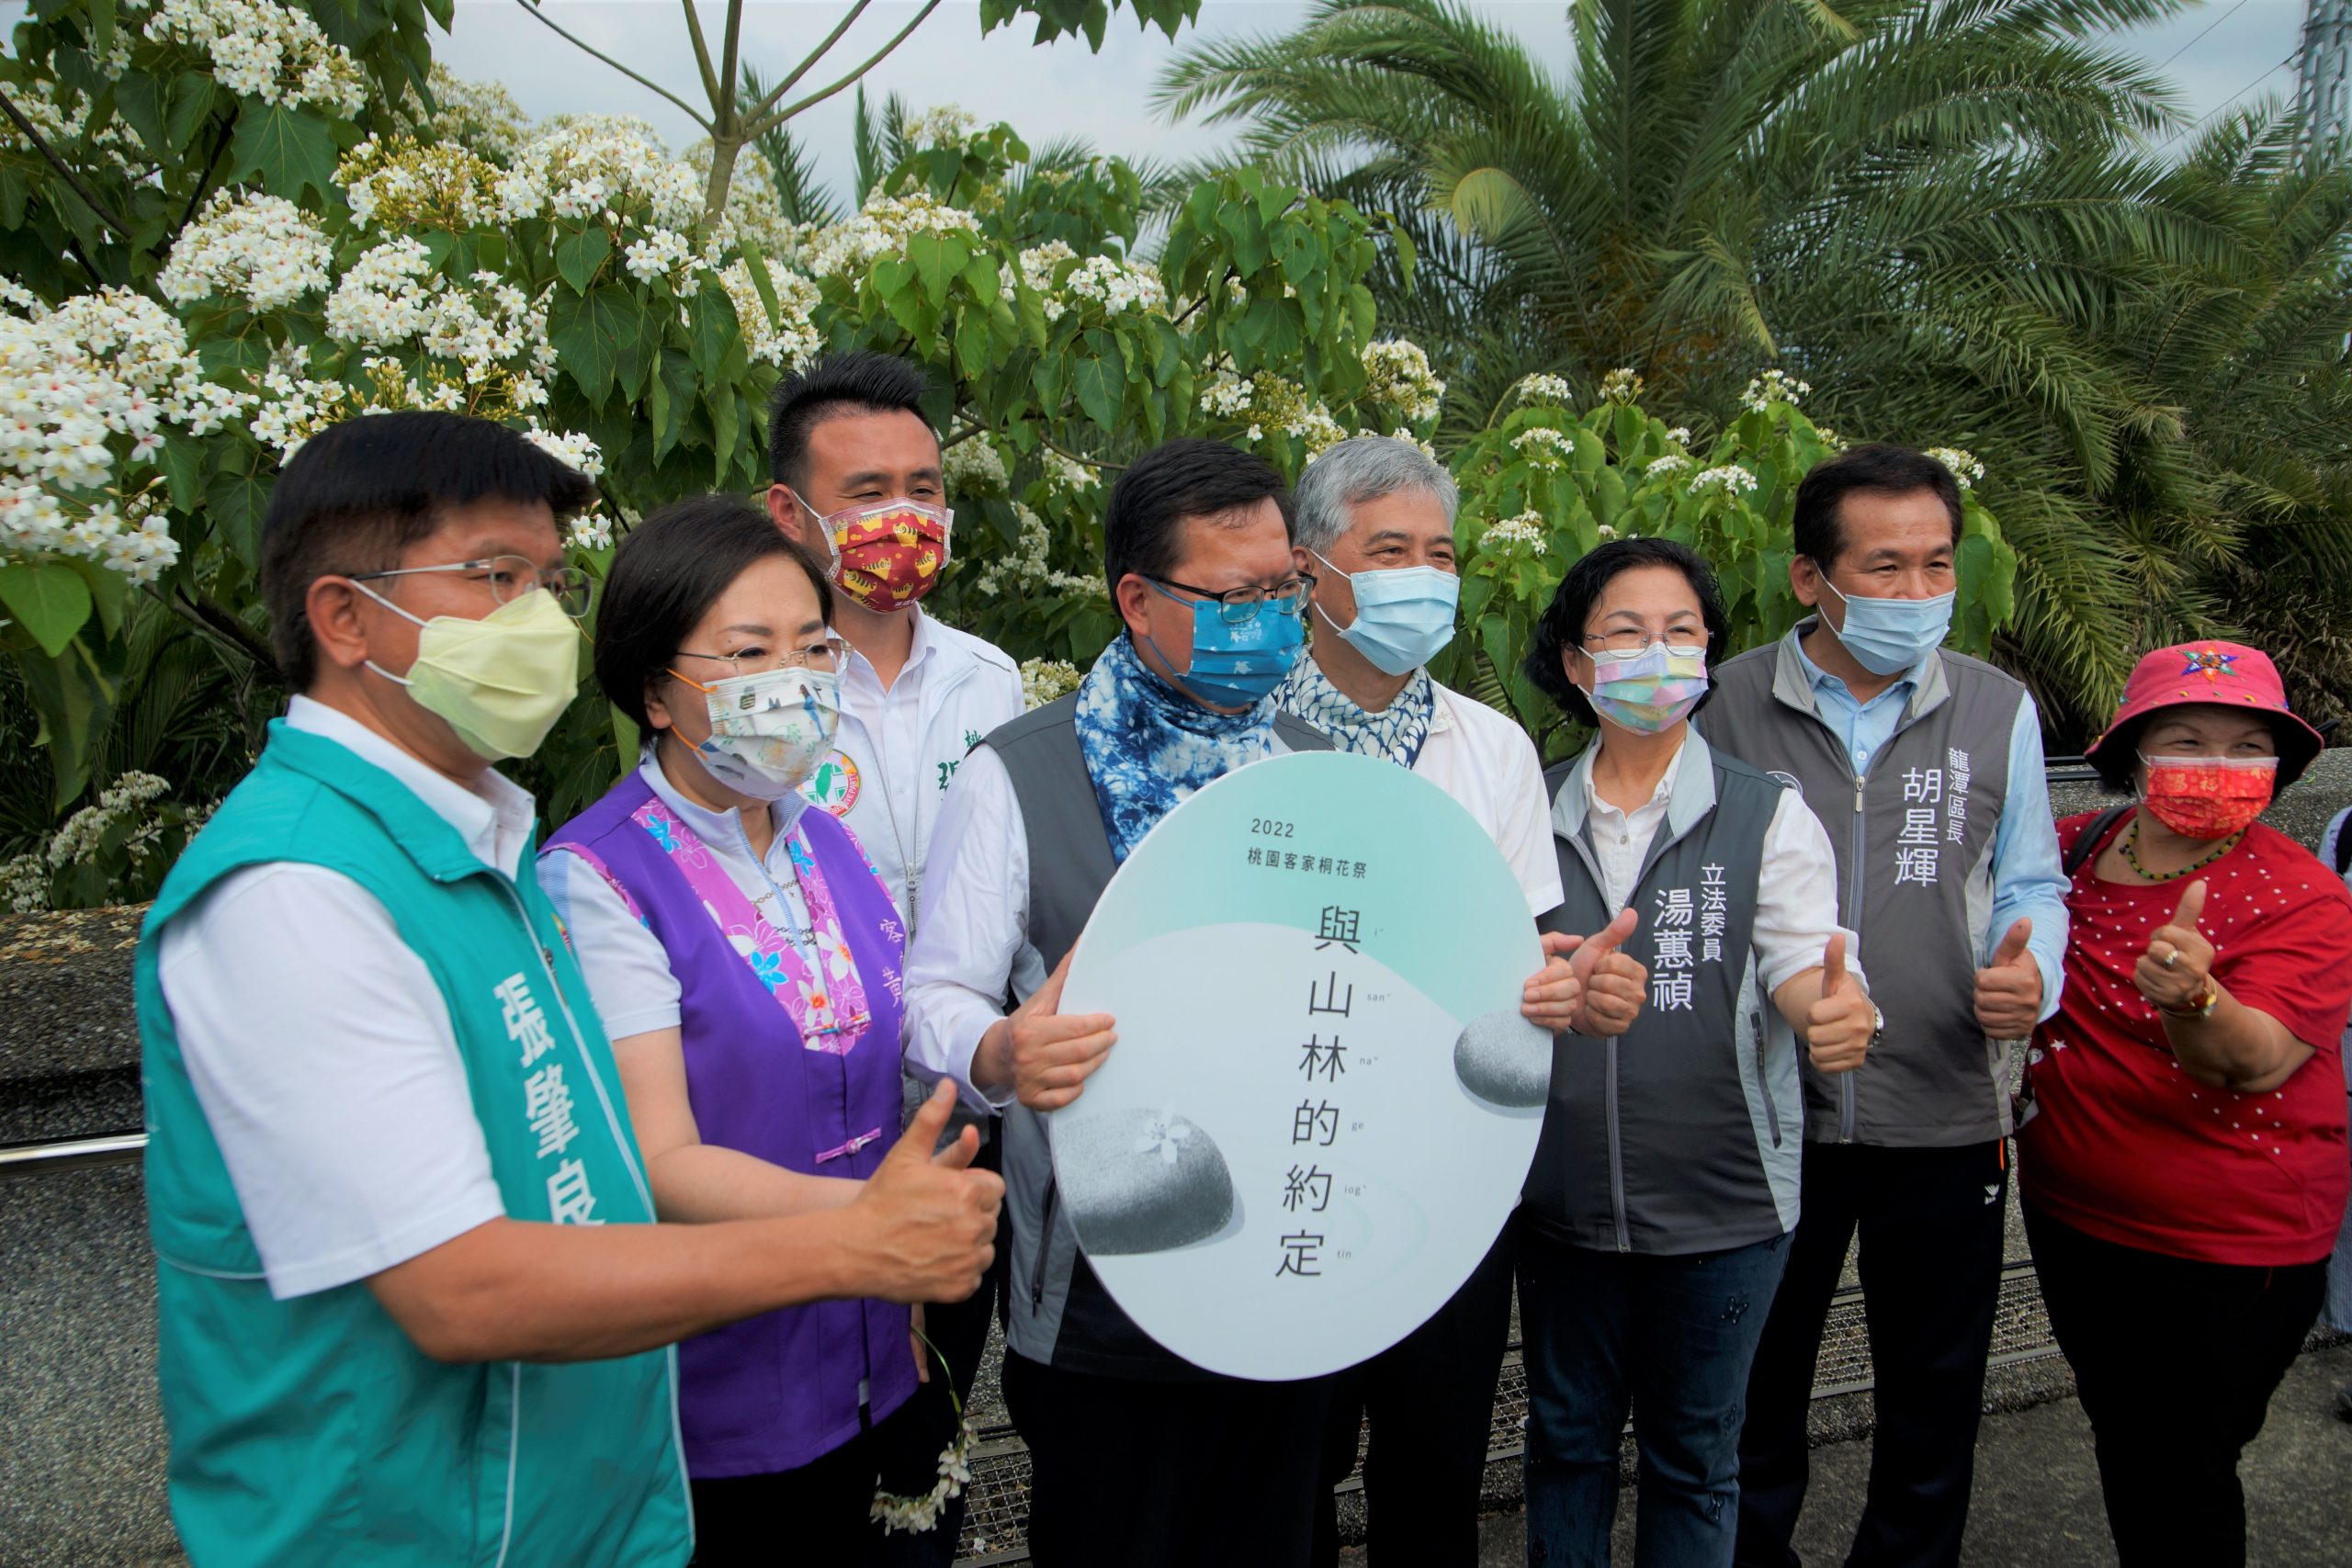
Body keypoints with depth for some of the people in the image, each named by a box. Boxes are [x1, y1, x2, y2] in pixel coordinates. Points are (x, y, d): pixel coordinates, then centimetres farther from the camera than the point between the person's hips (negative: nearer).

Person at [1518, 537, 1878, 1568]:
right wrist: (1563, 995, -25)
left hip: (1722, 1204, -1)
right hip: (1562, 1199, 2)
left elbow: (1803, 958, -15)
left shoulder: (1769, 815, -4)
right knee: (1566, 1439, 18)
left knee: (1693, 1453, 16)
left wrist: (1833, 1006, -38)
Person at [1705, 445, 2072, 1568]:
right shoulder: (1725, 706, -5)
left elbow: (2031, 888, 7)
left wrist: (2032, 972, -14)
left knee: (1934, 1403, 18)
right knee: (1753, 1398, 15)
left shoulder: (1999, 711, 1)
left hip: (1946, 1116, 2)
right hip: (1767, 1115, -1)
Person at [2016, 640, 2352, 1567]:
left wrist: (2193, 1001, -49)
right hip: (2070, 1214, 5)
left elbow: (2255, 1061, -29)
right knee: (2118, 1439, 22)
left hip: (2226, 1247, -5)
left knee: (2181, 1473, 7)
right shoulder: (2072, 849, -3)